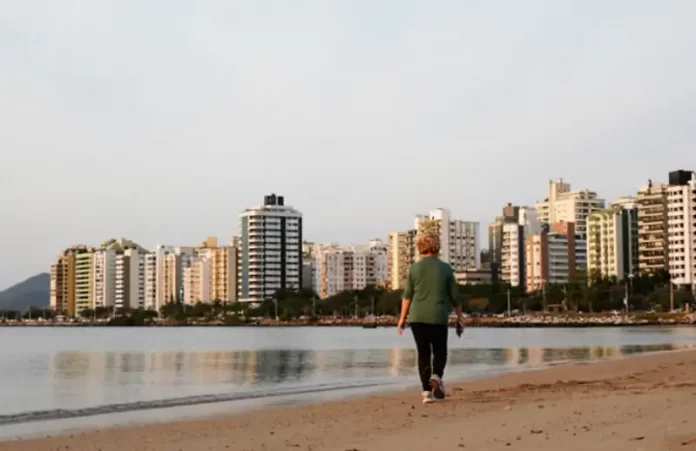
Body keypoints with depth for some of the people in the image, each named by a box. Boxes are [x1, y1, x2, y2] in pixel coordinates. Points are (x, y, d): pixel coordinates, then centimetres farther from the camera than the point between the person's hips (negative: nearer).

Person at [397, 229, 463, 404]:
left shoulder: (414, 268, 0)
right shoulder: (445, 268, -1)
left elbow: (407, 296, 2)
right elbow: (455, 297, 2)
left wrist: (403, 318, 10)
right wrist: (459, 317, 12)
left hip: (417, 317, 1)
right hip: (439, 318, -1)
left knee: (423, 353, 8)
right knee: (440, 352, 12)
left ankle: (427, 391, 3)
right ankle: (436, 376, -16)